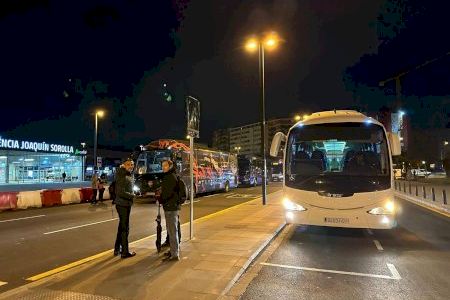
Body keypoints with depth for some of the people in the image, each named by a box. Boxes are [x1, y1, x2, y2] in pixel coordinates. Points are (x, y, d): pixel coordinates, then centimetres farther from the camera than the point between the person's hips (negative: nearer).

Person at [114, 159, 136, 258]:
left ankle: (117, 249, 32)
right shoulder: (122, 176, -16)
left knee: (122, 227, 18)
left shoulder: (129, 175, 12)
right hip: (122, 204, -9)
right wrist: (133, 196, -17)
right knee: (124, 228, -1)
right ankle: (125, 252, 10)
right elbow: (121, 192, -24)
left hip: (126, 204, 9)